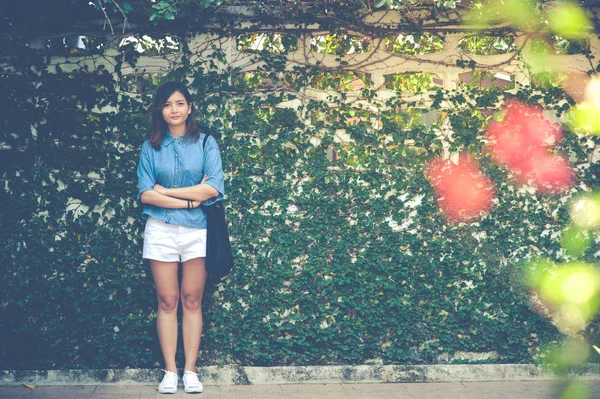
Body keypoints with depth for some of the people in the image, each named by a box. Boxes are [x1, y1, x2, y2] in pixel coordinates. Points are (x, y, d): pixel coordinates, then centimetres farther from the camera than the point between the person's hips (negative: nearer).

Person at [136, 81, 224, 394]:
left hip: (197, 230, -1)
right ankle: (170, 371, 8)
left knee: (191, 300, 3)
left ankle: (190, 371, 8)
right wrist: (190, 199, -11)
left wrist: (166, 191, -9)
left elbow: (213, 188, -10)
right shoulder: (151, 147, 5)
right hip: (160, 230, 1)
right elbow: (145, 194, -5)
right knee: (167, 301, 3)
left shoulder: (205, 143, 2)